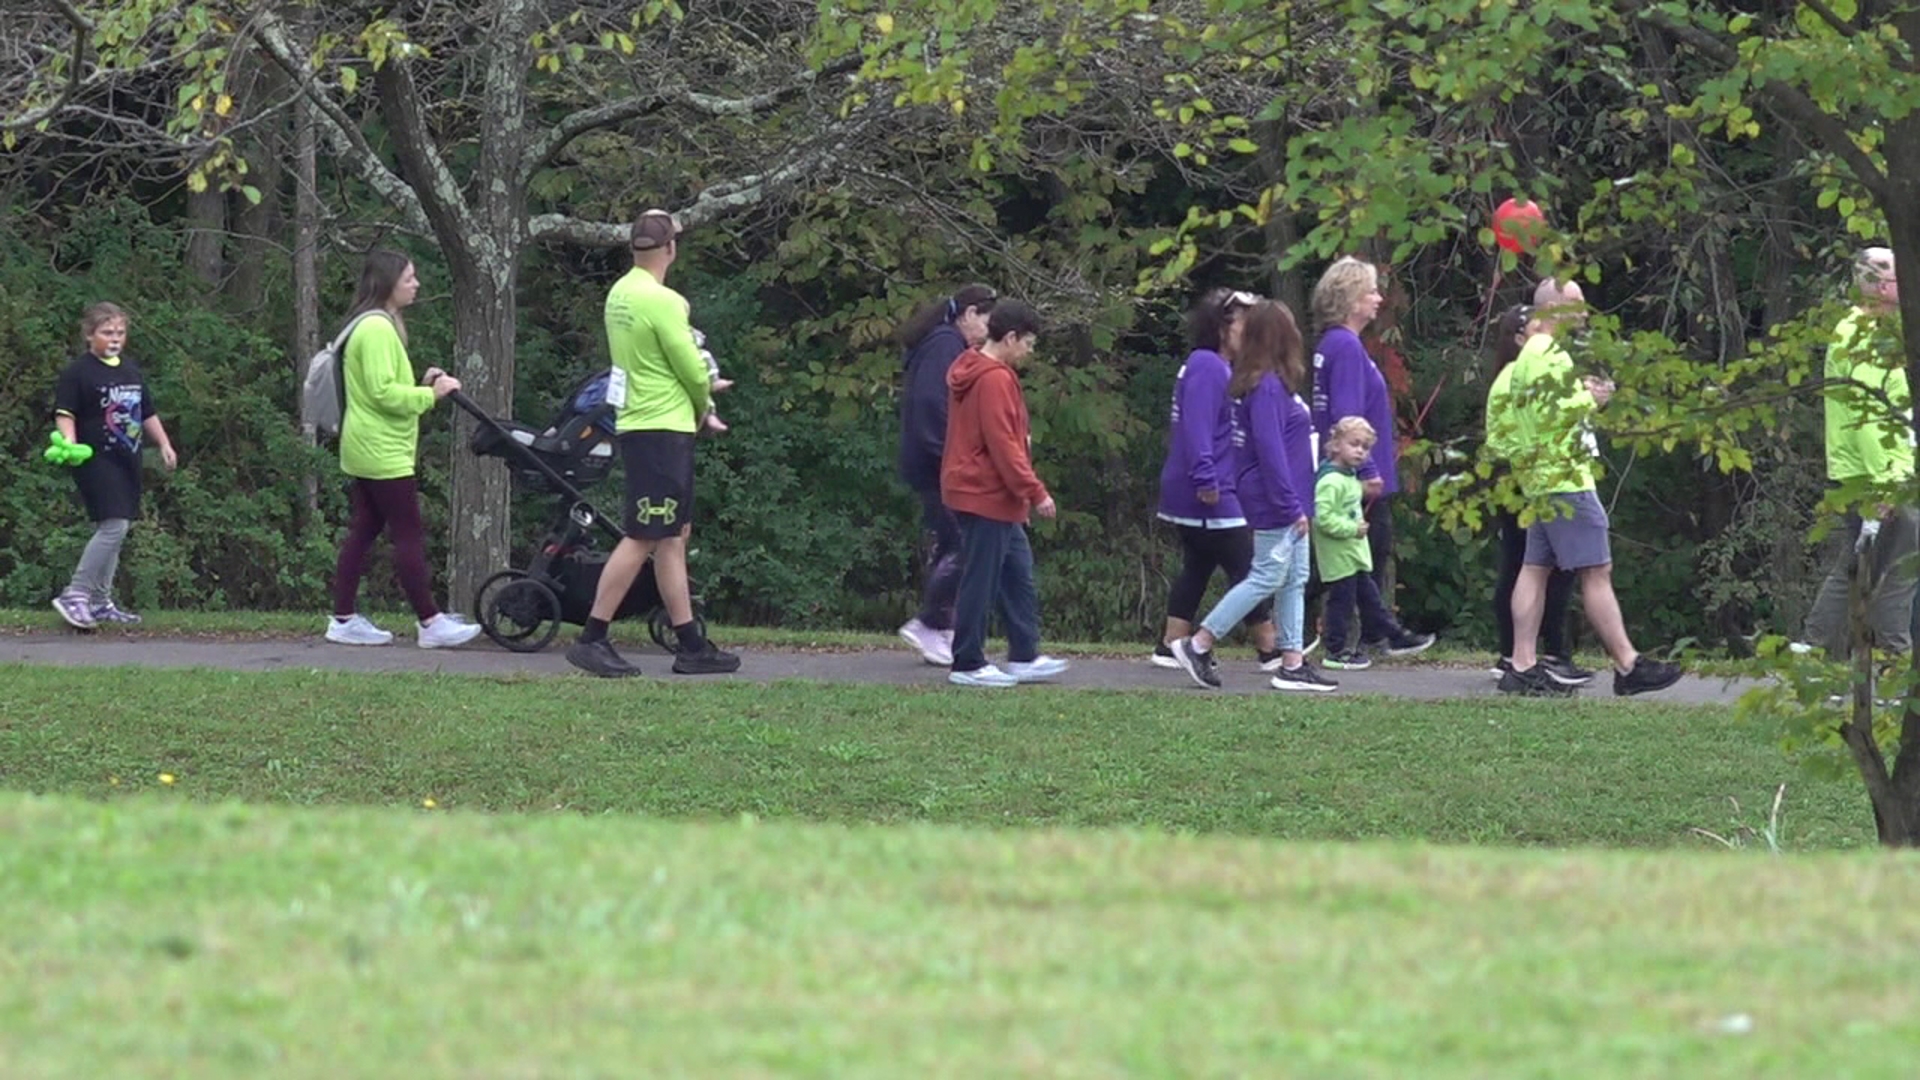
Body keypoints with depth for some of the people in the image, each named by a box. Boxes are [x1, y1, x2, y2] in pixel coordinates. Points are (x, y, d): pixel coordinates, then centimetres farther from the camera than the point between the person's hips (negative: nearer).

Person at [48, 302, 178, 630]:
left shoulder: (131, 370, 16)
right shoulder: (77, 372, -7)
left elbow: (147, 413, 25)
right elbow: (65, 412, -14)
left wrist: (164, 444, 21)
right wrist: (68, 439, -31)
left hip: (127, 461, 8)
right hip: (97, 461, -8)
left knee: (117, 529, 11)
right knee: (112, 526, -18)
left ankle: (100, 601, 18)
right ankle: (74, 595, -15)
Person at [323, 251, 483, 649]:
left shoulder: (372, 326, 17)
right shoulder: (378, 329, -16)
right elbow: (383, 392, -22)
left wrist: (422, 385, 9)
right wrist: (430, 395, -16)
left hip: (364, 451, 11)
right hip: (384, 452, -11)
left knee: (363, 532, 10)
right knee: (409, 535, -7)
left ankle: (344, 619, 11)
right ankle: (430, 623, -5)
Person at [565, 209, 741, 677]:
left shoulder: (620, 294, 9)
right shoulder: (661, 302, -18)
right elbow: (694, 372, -12)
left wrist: (696, 396, 10)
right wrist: (702, 405, 8)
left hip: (638, 424, 9)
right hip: (663, 428, -9)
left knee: (674, 535, 12)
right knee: (642, 538, -7)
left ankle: (691, 646, 14)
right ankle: (592, 639, -8)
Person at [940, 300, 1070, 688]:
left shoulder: (975, 373, 14)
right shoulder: (995, 380, -18)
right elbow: (1002, 446, -21)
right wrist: (1035, 493, -18)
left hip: (978, 492, 11)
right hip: (988, 496, -11)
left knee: (1018, 576, 15)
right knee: (980, 580, -3)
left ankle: (1025, 657, 19)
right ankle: (968, 666, 2)